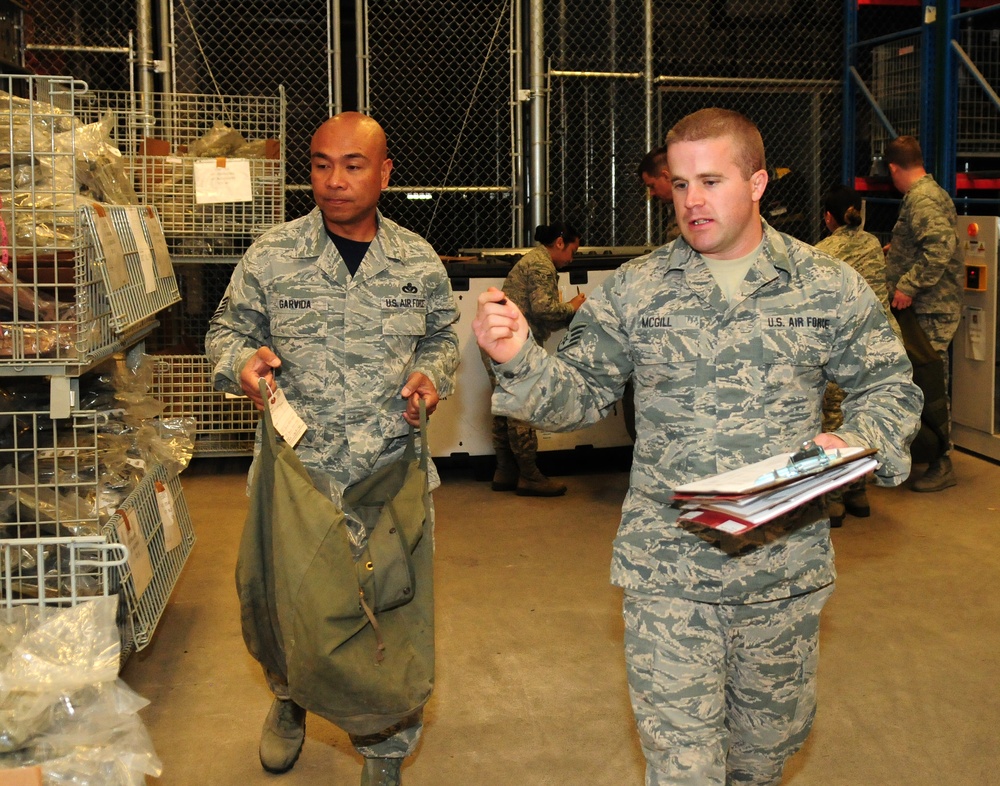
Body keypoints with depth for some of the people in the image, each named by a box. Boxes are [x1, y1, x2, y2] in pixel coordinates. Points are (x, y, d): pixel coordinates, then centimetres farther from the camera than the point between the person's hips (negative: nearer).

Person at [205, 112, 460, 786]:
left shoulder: (419, 261, 5)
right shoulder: (272, 255, 0)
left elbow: (443, 336, 18)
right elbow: (227, 330, 7)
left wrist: (432, 373, -4)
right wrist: (242, 360, -16)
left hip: (393, 476, 1)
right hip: (297, 470, 0)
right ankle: (290, 701, 48)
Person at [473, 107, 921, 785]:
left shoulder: (831, 287, 0)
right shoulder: (634, 290, -1)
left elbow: (890, 387, 6)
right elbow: (578, 395, 2)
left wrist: (856, 443, -14)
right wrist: (520, 360, -18)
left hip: (787, 571, 2)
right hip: (668, 572, -1)